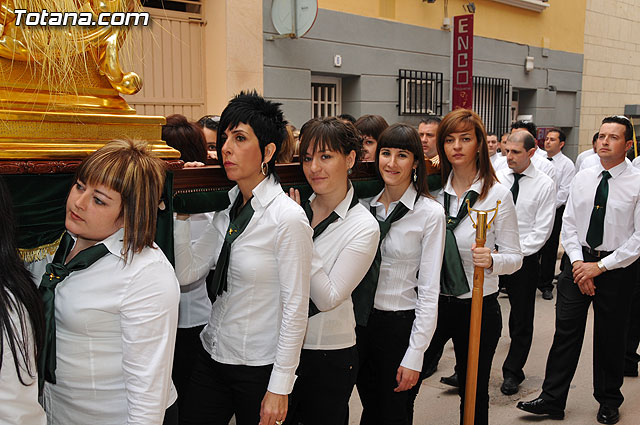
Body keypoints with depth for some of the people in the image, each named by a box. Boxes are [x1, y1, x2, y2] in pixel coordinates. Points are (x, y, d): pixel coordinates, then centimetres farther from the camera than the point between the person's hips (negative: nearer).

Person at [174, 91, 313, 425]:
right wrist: (182, 213, -4)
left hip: (258, 368, -6)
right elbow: (186, 273, 2)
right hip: (212, 355, 7)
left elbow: (295, 309, -17)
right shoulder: (227, 212, 4)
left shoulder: (288, 218, -18)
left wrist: (280, 388, -16)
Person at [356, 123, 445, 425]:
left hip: (400, 323, -4)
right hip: (360, 320, 4)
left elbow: (429, 290, -11)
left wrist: (415, 356, -14)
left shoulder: (430, 213, -10)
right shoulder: (366, 205, 3)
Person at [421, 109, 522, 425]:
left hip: (479, 306, -2)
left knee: (474, 392, 13)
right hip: (433, 302, 2)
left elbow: (515, 257, -7)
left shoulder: (497, 194, -7)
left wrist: (491, 261, -25)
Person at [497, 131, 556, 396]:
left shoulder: (545, 185, -4)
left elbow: (542, 229, -8)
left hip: (524, 258, -2)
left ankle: (512, 372, 23)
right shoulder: (496, 178, 3)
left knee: (521, 319, 8)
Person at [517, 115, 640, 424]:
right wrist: (578, 261, -7)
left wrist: (600, 266, -14)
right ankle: (552, 400, 12)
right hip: (579, 262, 3)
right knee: (566, 332, 3)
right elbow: (569, 223, 6)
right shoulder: (582, 178, 4)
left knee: (610, 338, 11)